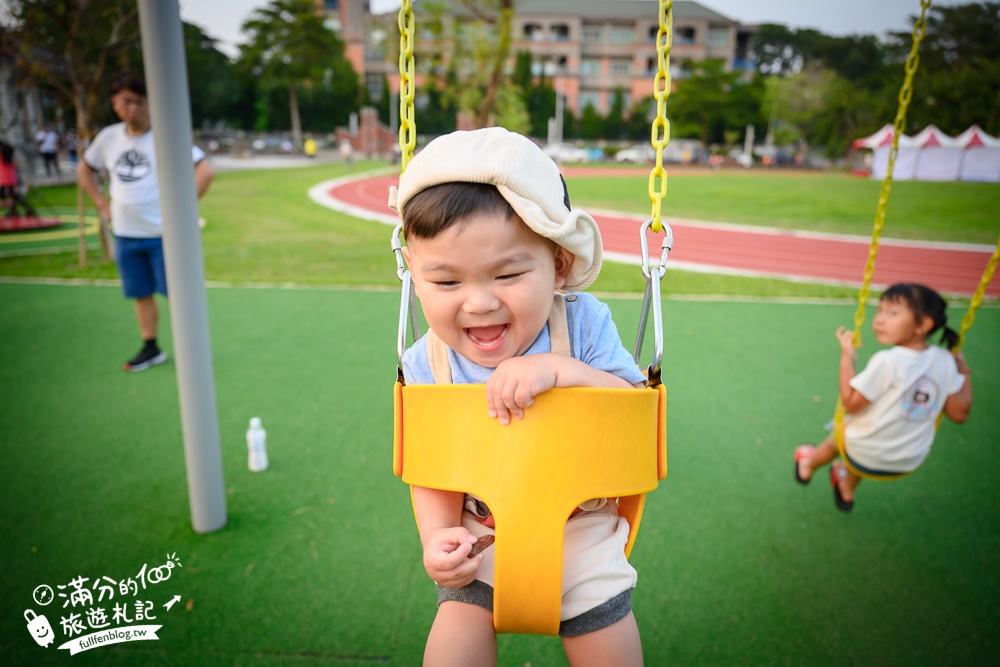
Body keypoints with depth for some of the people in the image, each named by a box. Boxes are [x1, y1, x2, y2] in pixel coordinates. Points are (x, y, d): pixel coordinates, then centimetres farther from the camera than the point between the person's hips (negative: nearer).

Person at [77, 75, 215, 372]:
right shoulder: (108, 138, 7)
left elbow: (205, 170, -14)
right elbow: (84, 170, 23)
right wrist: (102, 204, 11)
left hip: (163, 233, -5)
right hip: (125, 234, 5)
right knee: (141, 294, 13)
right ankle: (150, 349, 25)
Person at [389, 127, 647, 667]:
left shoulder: (583, 324, -17)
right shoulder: (426, 365, -14)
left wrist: (561, 371, -35)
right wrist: (437, 537, -22)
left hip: (582, 531, 0)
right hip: (481, 535, 1)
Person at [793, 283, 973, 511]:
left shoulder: (887, 361, -31)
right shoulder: (945, 361, -13)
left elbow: (851, 404, -24)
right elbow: (959, 413, -5)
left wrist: (846, 357, -20)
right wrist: (965, 373, 8)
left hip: (864, 456, -5)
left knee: (836, 438, 28)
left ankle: (807, 467, 59)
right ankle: (847, 491, 57)